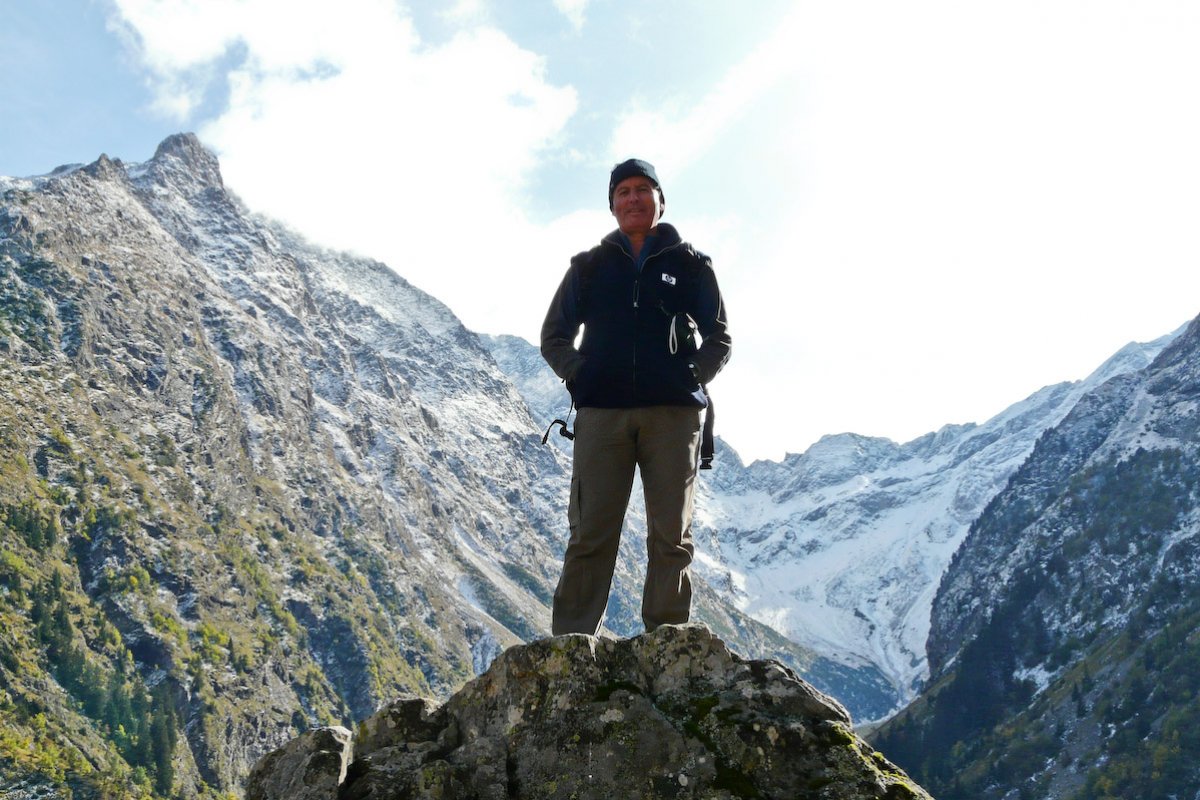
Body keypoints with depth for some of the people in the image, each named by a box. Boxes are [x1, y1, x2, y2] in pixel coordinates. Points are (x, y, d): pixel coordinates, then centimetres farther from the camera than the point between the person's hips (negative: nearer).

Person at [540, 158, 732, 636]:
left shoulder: (690, 265, 13)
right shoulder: (589, 266, 16)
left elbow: (719, 340, 15)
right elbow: (554, 337, 18)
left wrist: (691, 379, -2)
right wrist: (580, 377, 1)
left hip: (673, 415, 0)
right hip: (601, 413, 0)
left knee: (671, 536, -1)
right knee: (590, 534, -4)